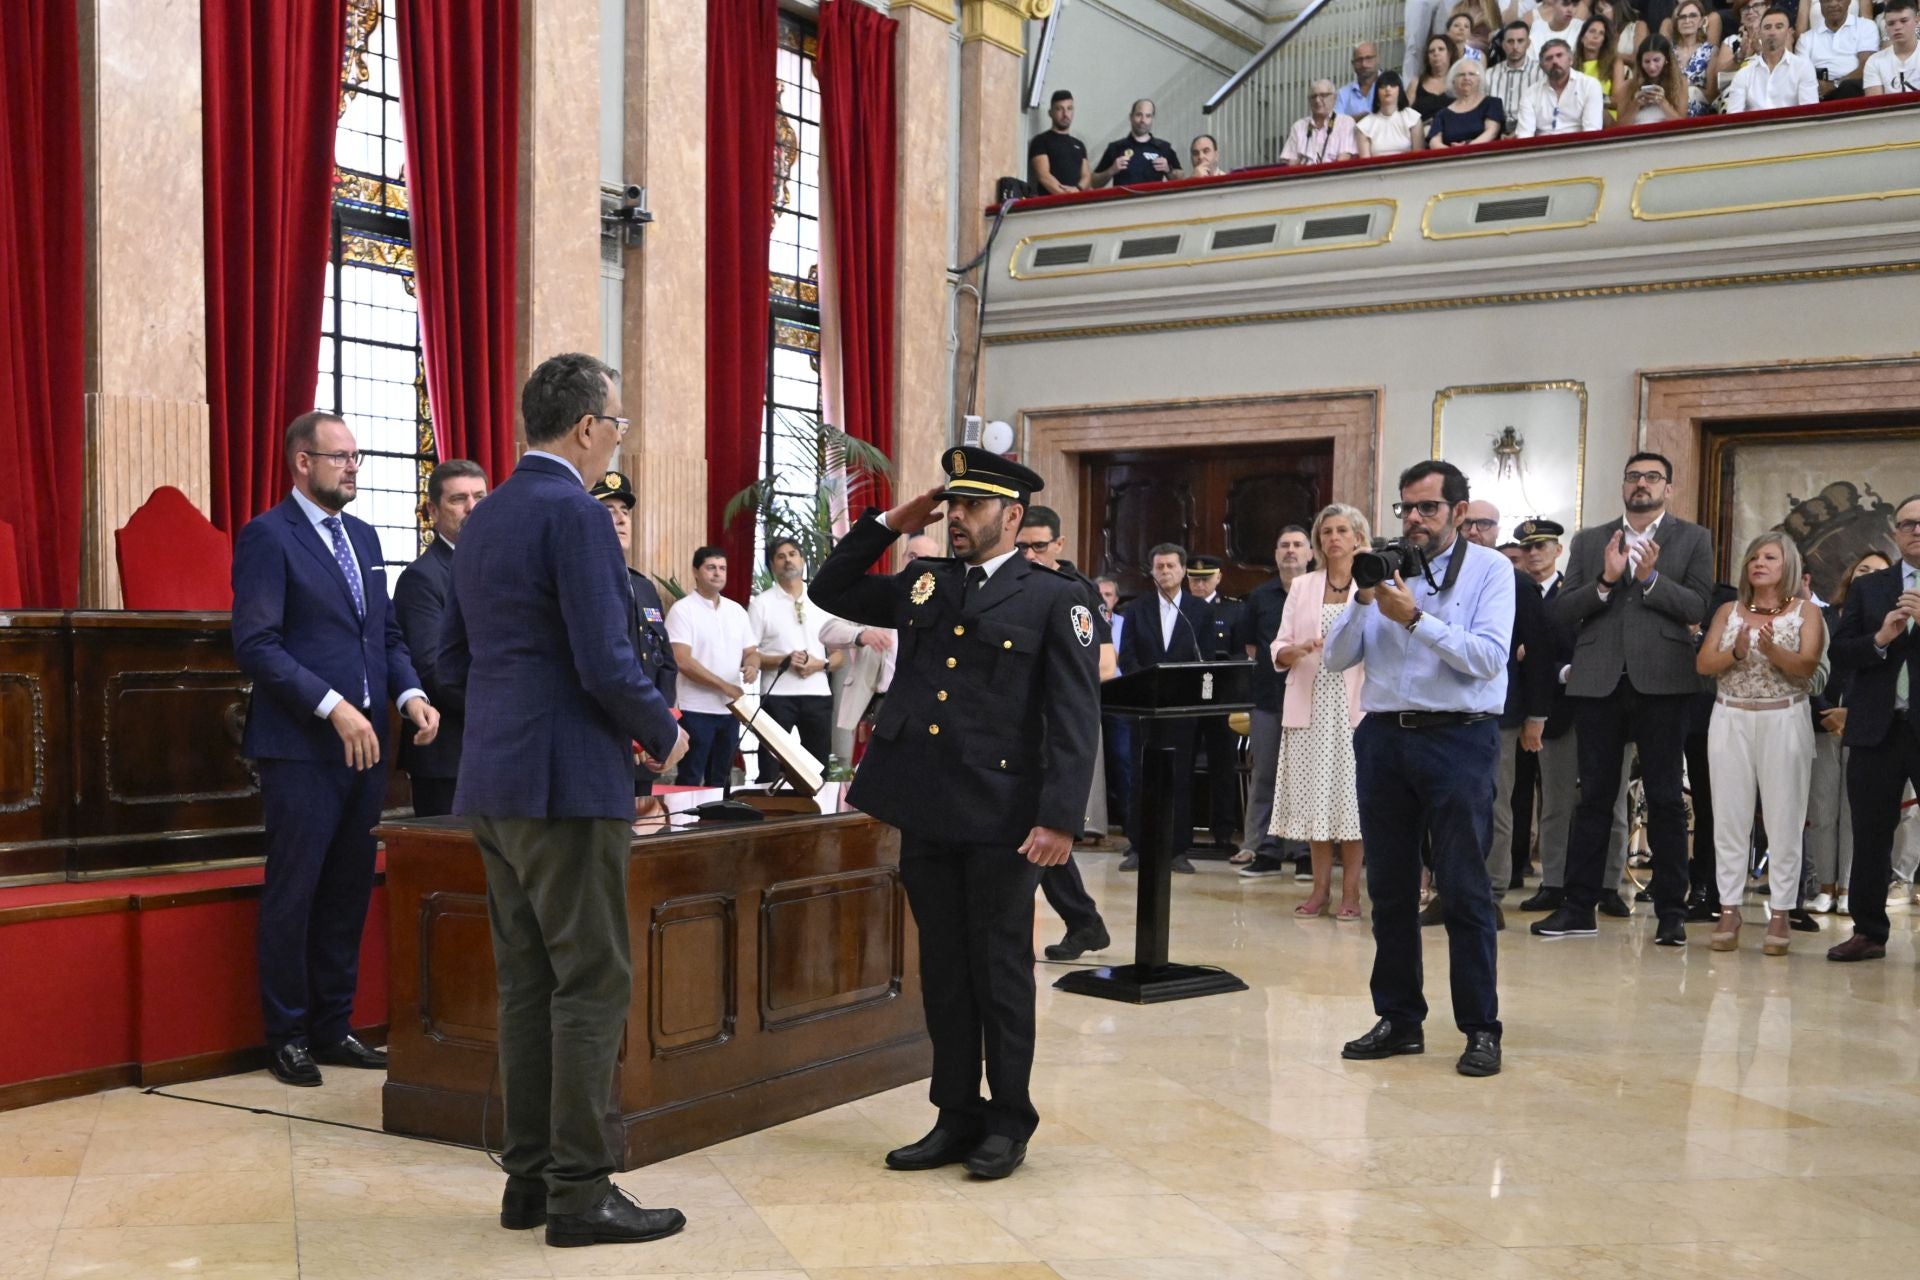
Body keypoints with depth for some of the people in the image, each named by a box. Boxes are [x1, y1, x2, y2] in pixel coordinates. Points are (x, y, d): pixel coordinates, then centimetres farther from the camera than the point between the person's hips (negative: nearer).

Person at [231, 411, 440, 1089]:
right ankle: (288, 1037, 14)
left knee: (349, 892, 11)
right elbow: (256, 645, -15)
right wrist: (333, 707, -21)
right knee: (292, 895, 2)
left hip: (364, 745, 7)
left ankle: (333, 1027, 22)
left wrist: (411, 694, 0)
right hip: (301, 749, -7)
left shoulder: (363, 535, 16)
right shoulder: (268, 536, -7)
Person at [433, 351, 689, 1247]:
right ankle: (580, 1192, 2)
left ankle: (528, 1176, 19)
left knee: (527, 983, 13)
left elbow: (453, 657, 17)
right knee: (592, 985, -2)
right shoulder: (576, 514, -14)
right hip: (568, 781, -9)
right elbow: (607, 663, -19)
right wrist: (664, 735, -4)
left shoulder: (485, 518, 13)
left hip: (495, 780, 9)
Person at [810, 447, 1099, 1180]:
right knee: (943, 971, 12)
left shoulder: (1054, 598, -3)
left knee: (1000, 970, 5)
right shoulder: (922, 585, 13)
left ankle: (1008, 1123, 19)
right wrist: (890, 523, 11)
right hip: (926, 815, 5)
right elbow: (831, 590, 22)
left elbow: (1075, 719, -9)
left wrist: (1060, 819, -17)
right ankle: (956, 1118, 23)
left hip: (1001, 819, -5)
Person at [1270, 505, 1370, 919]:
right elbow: (1278, 650, 8)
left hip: (1355, 705, -3)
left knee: (1351, 792, -4)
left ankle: (1350, 890, 3)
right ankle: (1320, 888, 11)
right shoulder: (1301, 587, 12)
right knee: (1314, 792, 3)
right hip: (1310, 706, 3)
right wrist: (1298, 649, -14)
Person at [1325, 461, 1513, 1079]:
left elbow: (1487, 657, -14)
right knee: (1389, 887, 9)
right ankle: (1398, 1020, 20)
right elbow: (1337, 657, 5)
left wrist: (1415, 618, -17)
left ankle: (1480, 1029, 6)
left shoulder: (1489, 570, 0)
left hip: (1458, 739, -4)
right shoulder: (1384, 569, 10)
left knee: (1464, 889, -3)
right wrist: (1363, 601, -9)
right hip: (1383, 736, 5)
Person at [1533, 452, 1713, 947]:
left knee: (1665, 799, 3)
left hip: (1661, 682, -2)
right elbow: (1562, 611, 3)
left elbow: (1699, 608, -5)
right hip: (1599, 682, 2)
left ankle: (1671, 912, 10)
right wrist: (1605, 581, -12)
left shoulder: (1691, 539, 7)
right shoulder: (1589, 541, 12)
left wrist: (1651, 577, -17)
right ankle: (1579, 908, 11)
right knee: (1594, 797, 7)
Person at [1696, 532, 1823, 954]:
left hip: (1784, 722, -2)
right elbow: (1703, 664, 1)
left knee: (1784, 819, -1)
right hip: (1730, 721, 2)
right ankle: (1729, 910, 5)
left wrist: (1771, 648, -27)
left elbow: (1806, 668, -10)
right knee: (1730, 817, 1)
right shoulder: (1728, 611, 10)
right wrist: (1736, 653, -18)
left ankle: (1780, 914, 2)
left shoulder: (1805, 612, 3)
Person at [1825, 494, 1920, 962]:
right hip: (1877, 728, 3)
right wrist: (1879, 639, -13)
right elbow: (1838, 654, 4)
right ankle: (1869, 932, 17)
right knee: (1870, 836, 8)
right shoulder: (1867, 588, 11)